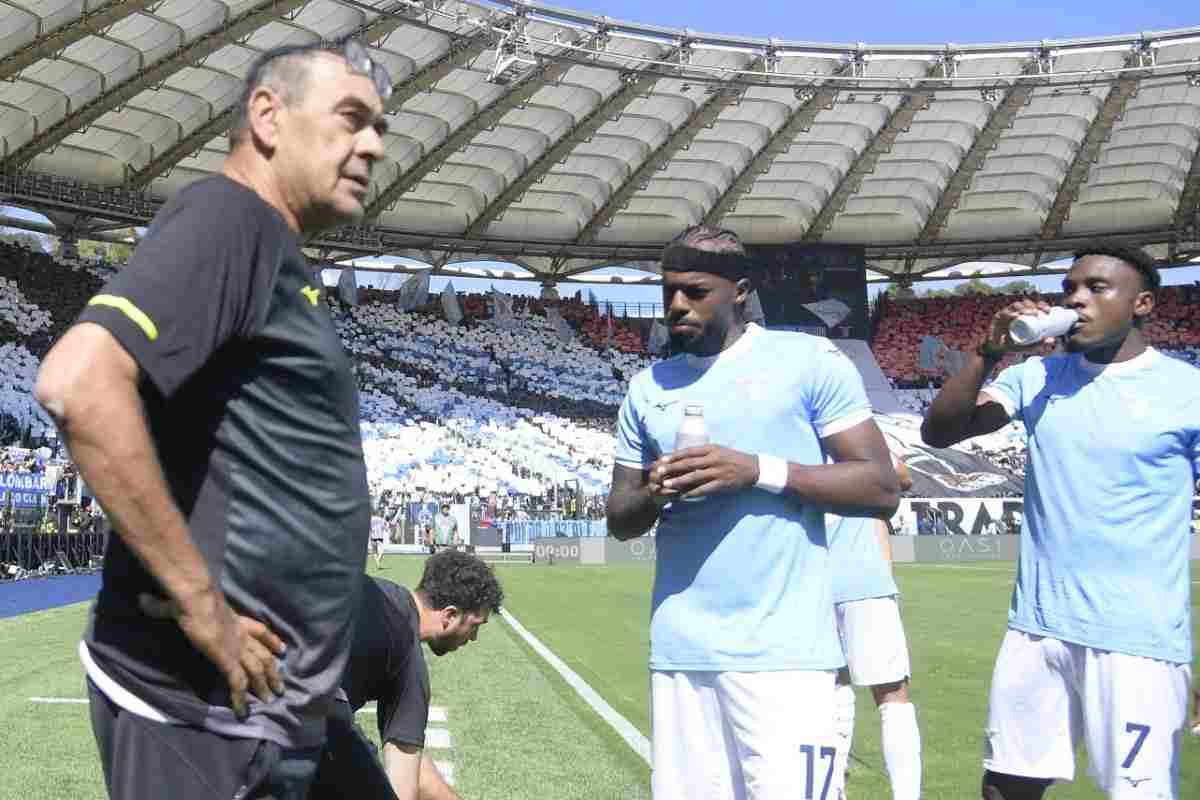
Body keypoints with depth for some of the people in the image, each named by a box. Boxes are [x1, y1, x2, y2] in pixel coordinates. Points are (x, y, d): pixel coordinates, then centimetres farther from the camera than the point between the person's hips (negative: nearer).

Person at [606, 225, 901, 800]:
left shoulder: (808, 360, 0)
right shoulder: (648, 386, 14)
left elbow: (881, 486, -4)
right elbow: (620, 519, 17)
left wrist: (760, 470, -15)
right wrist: (653, 494, -6)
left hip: (781, 648, -4)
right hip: (679, 647, 4)